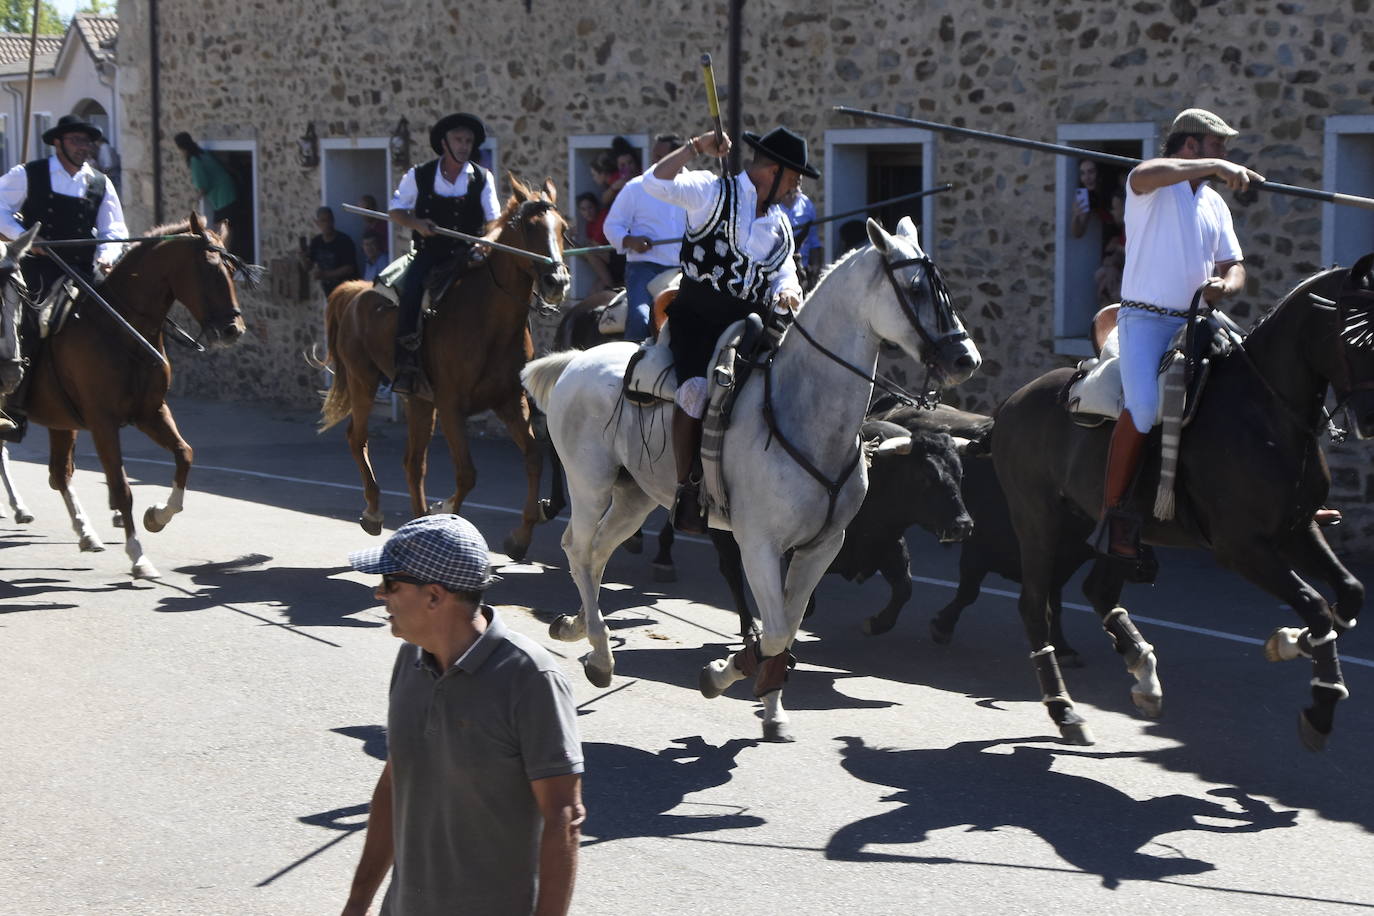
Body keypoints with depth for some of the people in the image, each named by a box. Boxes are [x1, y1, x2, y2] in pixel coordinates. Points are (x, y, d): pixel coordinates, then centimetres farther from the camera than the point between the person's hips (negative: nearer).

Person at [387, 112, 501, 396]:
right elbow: (396, 211, 12)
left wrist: (487, 240, -21)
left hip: (469, 255, 1)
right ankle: (406, 361, -25)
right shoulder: (419, 176, 4)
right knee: (412, 289, -29)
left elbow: (495, 221, 2)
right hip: (430, 253, -1)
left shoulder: (483, 179, 6)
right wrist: (416, 224, -9)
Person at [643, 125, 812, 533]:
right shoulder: (713, 192, 0)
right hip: (698, 314, -6)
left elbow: (784, 272, 20)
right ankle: (686, 490, -20)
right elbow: (656, 182, -13)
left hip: (749, 322, 7)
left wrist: (789, 292, -3)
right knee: (697, 388, -29)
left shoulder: (780, 223, 20)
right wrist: (695, 146, -14)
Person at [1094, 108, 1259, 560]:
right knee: (1144, 407, -27)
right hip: (1147, 318, -7)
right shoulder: (1152, 184, -1)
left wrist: (1225, 285, -4)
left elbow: (1233, 266, 21)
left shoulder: (1214, 203, 20)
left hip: (1196, 321, 7)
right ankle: (1112, 513, -19)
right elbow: (1146, 175, -28)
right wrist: (1216, 166, -31)